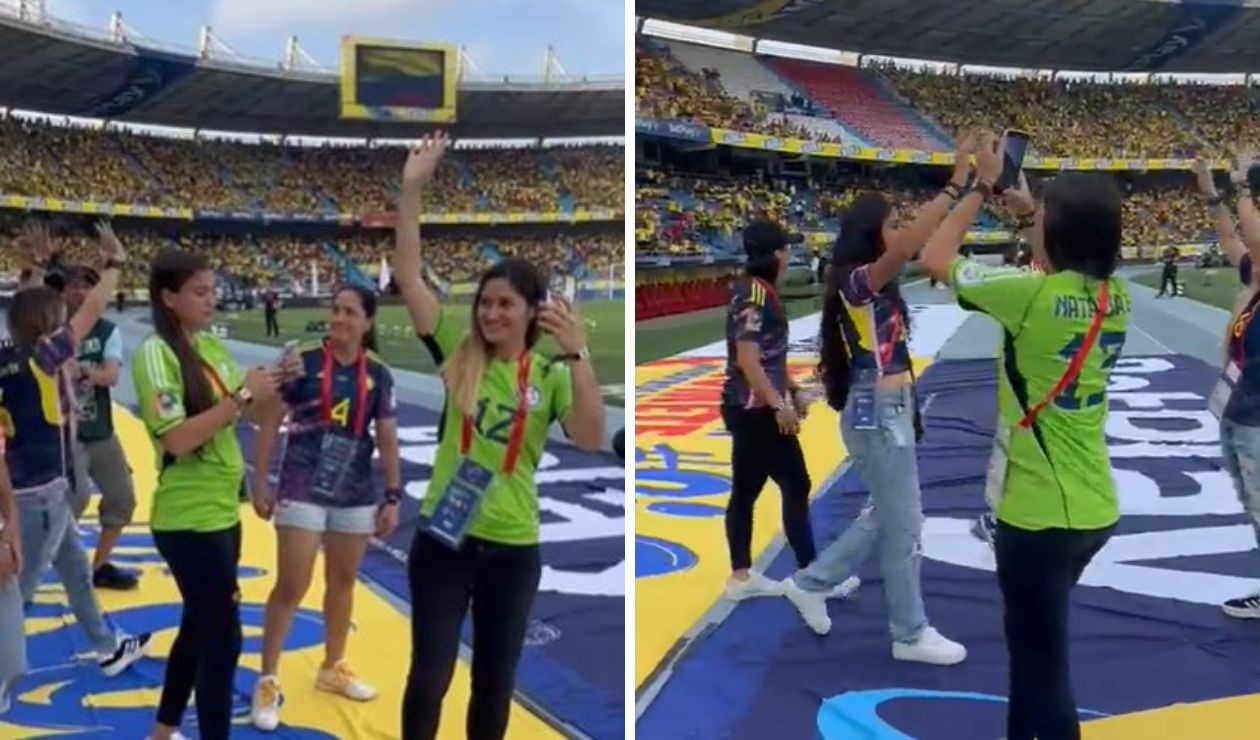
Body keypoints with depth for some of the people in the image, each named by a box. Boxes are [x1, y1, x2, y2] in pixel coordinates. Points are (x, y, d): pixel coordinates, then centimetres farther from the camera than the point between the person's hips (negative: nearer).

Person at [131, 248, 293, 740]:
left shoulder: (211, 344, 7)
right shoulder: (155, 353, -17)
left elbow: (234, 413, 14)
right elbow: (177, 439, -25)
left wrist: (269, 385, -4)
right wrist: (242, 395, -24)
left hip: (222, 510, 9)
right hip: (190, 519, -9)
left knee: (199, 627, 21)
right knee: (223, 639, -2)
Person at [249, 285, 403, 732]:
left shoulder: (379, 375, 1)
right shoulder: (303, 362, -8)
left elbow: (387, 440, 6)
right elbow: (270, 423, -4)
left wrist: (392, 497, 3)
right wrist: (260, 483, -6)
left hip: (356, 495, 4)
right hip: (302, 491, -4)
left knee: (343, 582, 16)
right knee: (291, 587, -1)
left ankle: (332, 669, 34)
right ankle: (267, 682, 13)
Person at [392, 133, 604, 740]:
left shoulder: (550, 375, -3)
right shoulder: (457, 353, -1)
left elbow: (591, 439, -19)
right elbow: (407, 276, -8)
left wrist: (577, 354, -28)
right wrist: (412, 189, -16)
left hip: (512, 548, 0)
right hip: (443, 538, 0)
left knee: (495, 682, 13)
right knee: (429, 675, 5)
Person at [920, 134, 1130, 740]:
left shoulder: (1030, 295, -20)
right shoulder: (1117, 298, -1)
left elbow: (935, 259, -6)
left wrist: (981, 188, 3)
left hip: (1039, 511, -8)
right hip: (1094, 507, 8)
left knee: (1043, 663, 5)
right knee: (1035, 641, 26)